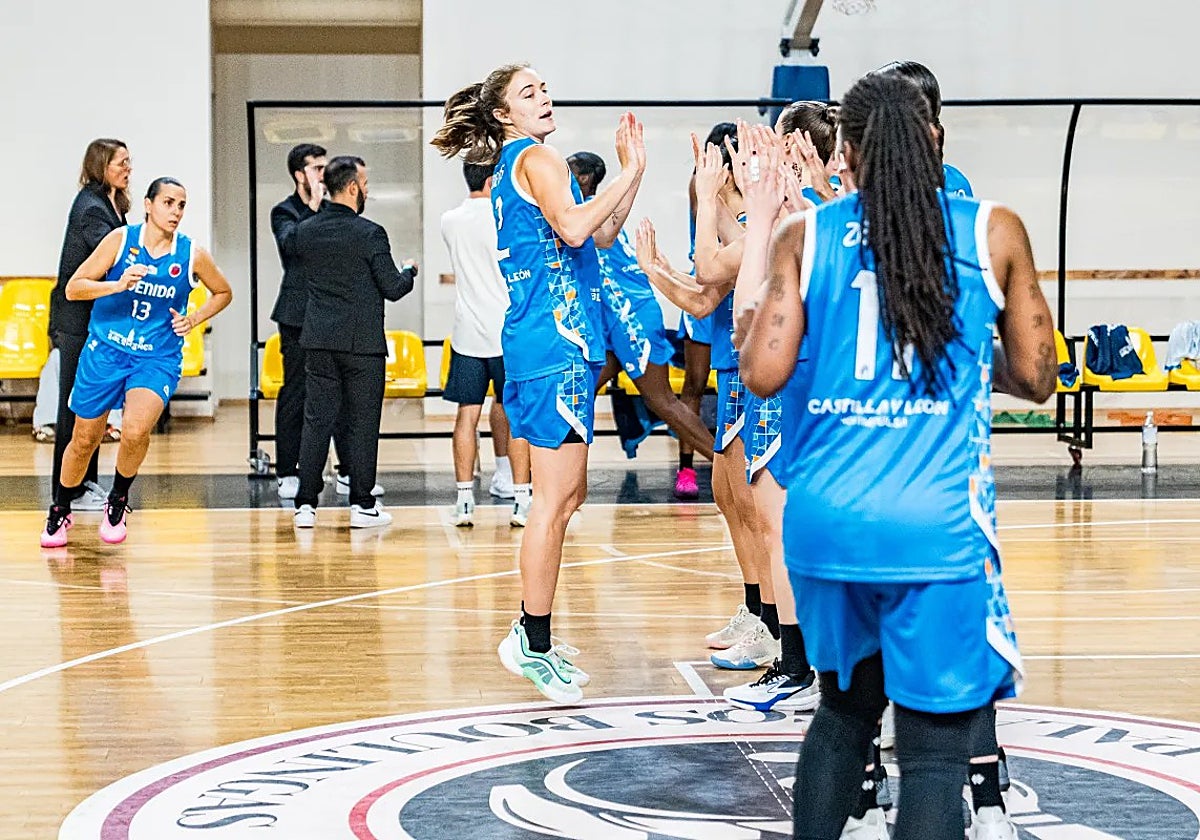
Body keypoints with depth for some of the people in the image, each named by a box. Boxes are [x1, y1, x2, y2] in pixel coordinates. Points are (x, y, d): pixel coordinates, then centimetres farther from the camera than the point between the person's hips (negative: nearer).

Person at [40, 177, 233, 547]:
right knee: (84, 439, 8)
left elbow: (223, 293, 15)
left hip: (158, 358, 0)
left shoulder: (192, 254, -3)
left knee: (136, 430, -26)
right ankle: (60, 512, 33)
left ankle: (118, 501, 1)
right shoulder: (121, 239, -7)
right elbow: (73, 287, -9)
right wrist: (118, 285, -24)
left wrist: (194, 320, 0)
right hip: (105, 350, 0)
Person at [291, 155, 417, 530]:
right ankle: (362, 505, 7)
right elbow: (392, 288, -9)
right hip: (363, 342, -4)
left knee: (316, 421, 7)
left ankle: (306, 504, 5)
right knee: (362, 424, 3)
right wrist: (409, 271, 12)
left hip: (318, 340, 4)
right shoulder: (369, 233, -12)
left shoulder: (305, 231, 4)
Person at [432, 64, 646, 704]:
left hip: (548, 343, 10)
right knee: (557, 496, -9)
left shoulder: (511, 170, 22)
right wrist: (628, 174, -14)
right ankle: (533, 646, -5)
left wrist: (632, 172, 17)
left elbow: (601, 234, 24)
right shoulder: (536, 157, -6)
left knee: (565, 495, 14)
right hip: (556, 343, -10)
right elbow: (572, 227, -23)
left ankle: (531, 633, 19)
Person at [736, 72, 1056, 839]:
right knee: (934, 750, 1)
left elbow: (765, 374, -3)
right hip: (936, 525, -3)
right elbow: (1035, 378, 7)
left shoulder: (805, 237, 4)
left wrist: (751, 326, 17)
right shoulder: (994, 232, 3)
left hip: (827, 518, 3)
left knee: (843, 712, 22)